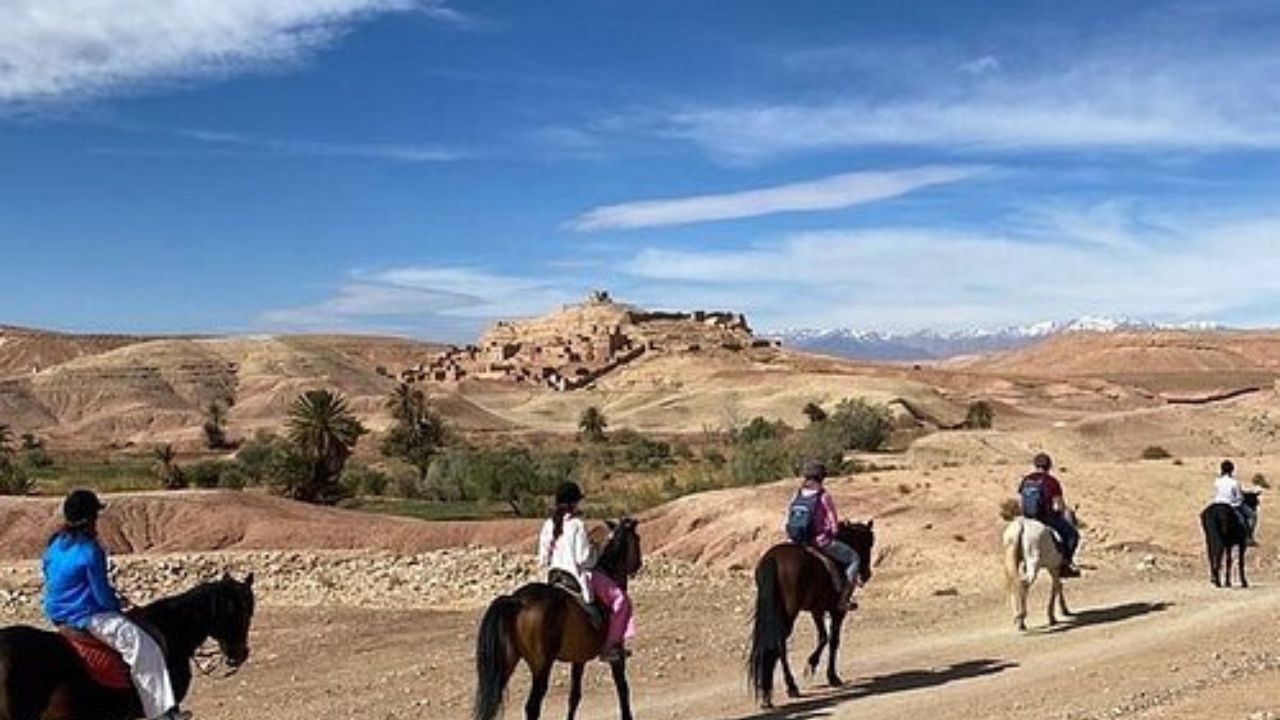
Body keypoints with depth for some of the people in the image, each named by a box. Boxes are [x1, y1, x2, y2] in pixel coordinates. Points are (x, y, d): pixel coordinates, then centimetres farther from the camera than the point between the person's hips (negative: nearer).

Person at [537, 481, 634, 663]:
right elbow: (583, 558, -20)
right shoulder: (577, 525, -18)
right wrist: (594, 551, -1)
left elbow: (543, 560, 5)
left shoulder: (549, 525, 2)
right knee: (620, 600, 1)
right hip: (579, 577, -8)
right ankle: (610, 646, -2)